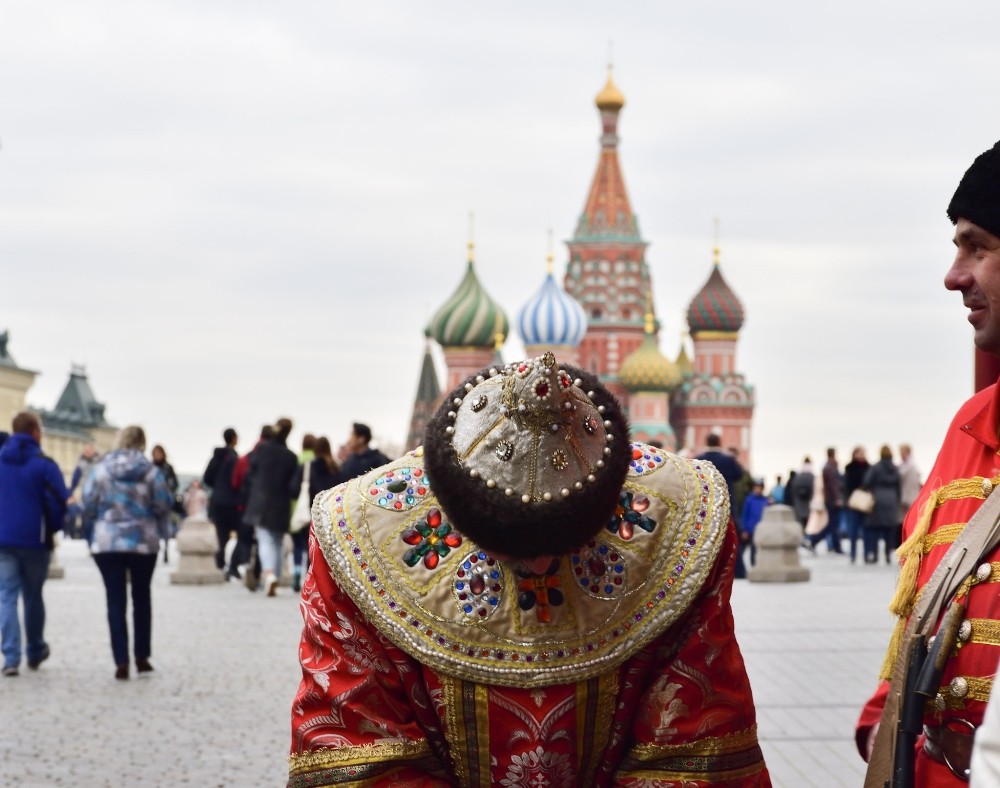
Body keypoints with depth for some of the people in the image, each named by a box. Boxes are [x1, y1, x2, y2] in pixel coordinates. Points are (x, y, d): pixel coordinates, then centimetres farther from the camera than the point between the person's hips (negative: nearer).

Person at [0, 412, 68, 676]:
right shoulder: (44, 465, -9)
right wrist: (53, 528, 7)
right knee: (33, 596, 15)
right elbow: (60, 503, -10)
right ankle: (35, 653, 28)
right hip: (35, 541, -2)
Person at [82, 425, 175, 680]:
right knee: (141, 598, 17)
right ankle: (142, 657, 19)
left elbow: (88, 505, -3)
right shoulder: (151, 471, -5)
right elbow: (164, 506, -4)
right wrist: (157, 530, 15)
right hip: (144, 543, 1)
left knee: (116, 601, 2)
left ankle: (121, 662, -5)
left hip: (106, 543, 0)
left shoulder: (101, 470, -4)